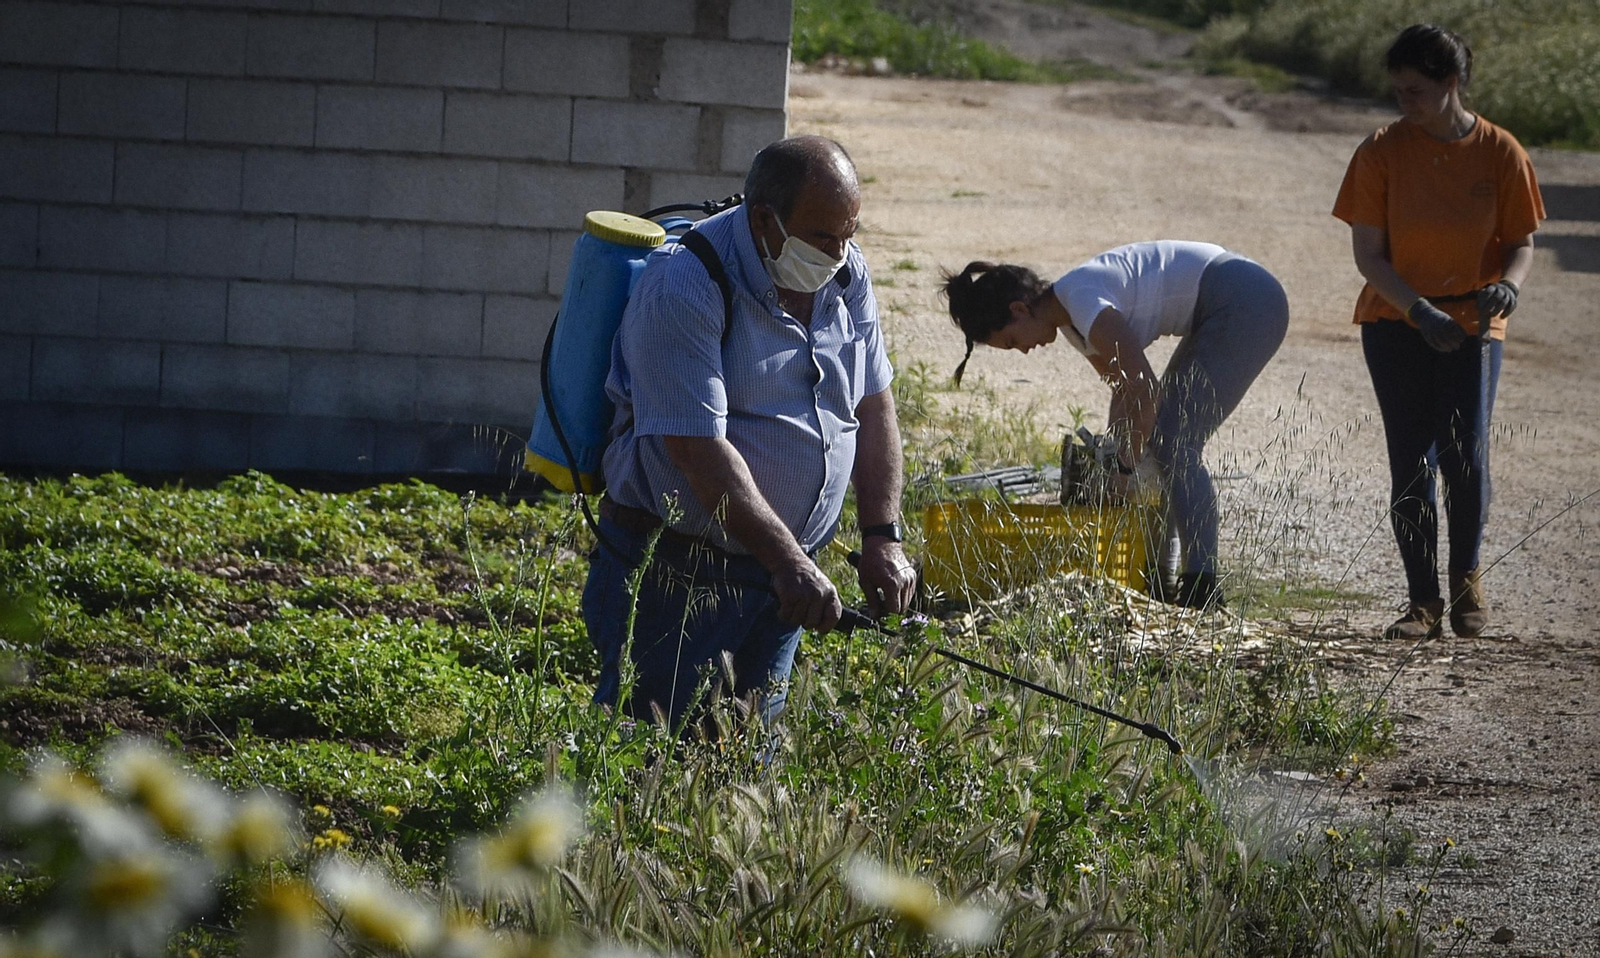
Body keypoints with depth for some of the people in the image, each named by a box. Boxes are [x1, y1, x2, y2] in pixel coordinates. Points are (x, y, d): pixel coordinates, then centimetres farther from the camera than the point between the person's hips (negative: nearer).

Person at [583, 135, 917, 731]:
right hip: (674, 566, -6)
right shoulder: (682, 286, -19)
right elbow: (699, 448, -25)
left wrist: (882, 537, -1)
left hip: (784, 568, 7)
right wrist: (788, 561, -30)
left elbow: (873, 406, 11)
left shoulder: (846, 275, 4)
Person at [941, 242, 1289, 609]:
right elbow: (1124, 388, 16)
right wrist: (1111, 457, 6)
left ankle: (1201, 583, -14)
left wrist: (1125, 466, -11)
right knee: (1160, 438, 11)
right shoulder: (1070, 319, 10)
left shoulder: (1081, 300, -20)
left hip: (1247, 302, -10)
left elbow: (1144, 389, -21)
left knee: (1174, 443, -11)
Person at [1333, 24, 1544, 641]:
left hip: (1471, 326, 0)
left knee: (1465, 457, -10)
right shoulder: (1383, 152, -6)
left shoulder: (1500, 154, -5)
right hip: (1396, 325, 0)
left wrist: (1508, 284, -21)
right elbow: (1367, 253, -7)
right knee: (1410, 464, -2)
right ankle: (1423, 602, 6)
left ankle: (1466, 578, 15)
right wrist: (1421, 311, -21)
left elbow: (1521, 242, 3)